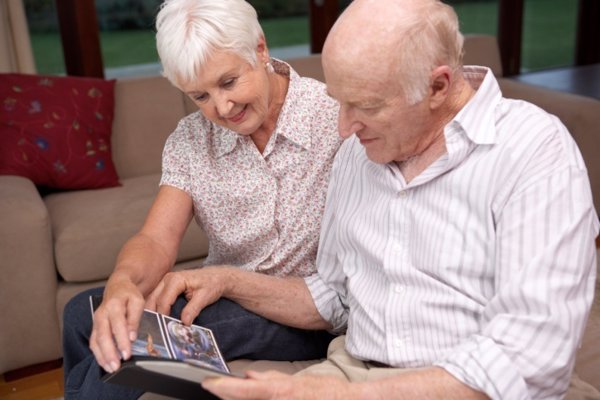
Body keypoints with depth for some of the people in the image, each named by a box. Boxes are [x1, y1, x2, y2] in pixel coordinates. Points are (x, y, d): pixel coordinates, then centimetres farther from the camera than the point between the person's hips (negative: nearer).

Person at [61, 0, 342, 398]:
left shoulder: (336, 117, -14)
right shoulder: (188, 141, 2)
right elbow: (157, 240, -6)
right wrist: (122, 282, -31)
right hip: (224, 301, 5)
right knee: (85, 313, -14)